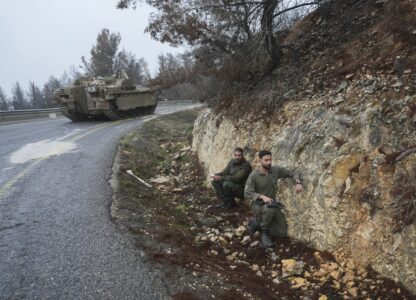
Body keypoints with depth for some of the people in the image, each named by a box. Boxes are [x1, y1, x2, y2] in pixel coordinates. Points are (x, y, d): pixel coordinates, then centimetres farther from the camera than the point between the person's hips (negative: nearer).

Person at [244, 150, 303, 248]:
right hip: (258, 205, -5)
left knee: (282, 232, -6)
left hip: (271, 204, 5)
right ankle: (265, 232, -13)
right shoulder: (253, 175, -16)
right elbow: (247, 194, -21)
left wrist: (298, 183, -21)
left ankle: (257, 223, 13)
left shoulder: (276, 170, -5)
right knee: (271, 209, -41)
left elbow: (293, 173, 1)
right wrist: (263, 197, -37)